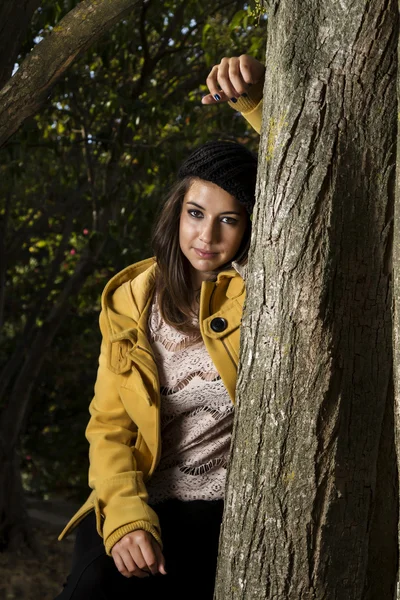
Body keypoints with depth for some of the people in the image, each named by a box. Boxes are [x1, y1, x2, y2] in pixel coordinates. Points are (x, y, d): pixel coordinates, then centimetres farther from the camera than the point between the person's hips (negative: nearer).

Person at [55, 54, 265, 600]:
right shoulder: (132, 299, 6)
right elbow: (110, 424, 5)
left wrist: (257, 99, -19)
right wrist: (125, 514, -11)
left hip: (235, 513, 0)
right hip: (144, 506, 1)